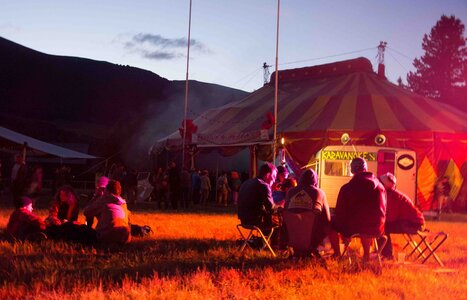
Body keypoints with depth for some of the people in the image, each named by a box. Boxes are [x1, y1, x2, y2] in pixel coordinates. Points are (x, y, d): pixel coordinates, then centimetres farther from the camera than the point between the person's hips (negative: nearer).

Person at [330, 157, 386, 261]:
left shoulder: (346, 188, -11)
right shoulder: (380, 186, 2)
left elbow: (339, 213, -5)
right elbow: (383, 211, 12)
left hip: (352, 229, -4)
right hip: (376, 229, 4)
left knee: (333, 224, 22)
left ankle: (337, 255, 23)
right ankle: (366, 255, 44)